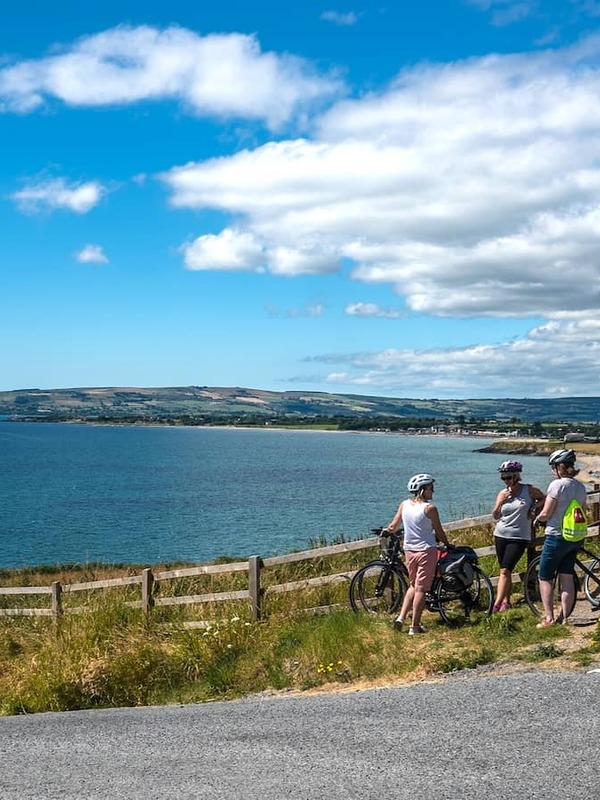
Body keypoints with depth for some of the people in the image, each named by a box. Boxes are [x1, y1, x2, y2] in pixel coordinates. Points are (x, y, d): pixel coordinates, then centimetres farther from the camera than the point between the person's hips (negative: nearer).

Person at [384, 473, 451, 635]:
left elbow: (392, 527, 7)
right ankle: (415, 626, 3)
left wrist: (386, 531, 30)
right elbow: (439, 532, -5)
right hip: (427, 550, -5)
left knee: (413, 585, 21)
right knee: (421, 588, 1)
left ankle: (401, 617, 11)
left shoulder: (404, 505, 1)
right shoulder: (430, 508, -13)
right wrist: (447, 543, 13)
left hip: (409, 550, 5)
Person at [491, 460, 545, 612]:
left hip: (519, 537, -4)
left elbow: (544, 499, 13)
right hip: (501, 535, 4)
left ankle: (496, 605, -15)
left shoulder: (529, 490, -4)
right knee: (505, 571, 8)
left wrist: (535, 507, -3)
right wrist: (500, 503, -14)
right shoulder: (503, 493, 4)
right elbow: (495, 516, 2)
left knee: (505, 571, -12)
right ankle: (506, 601, 19)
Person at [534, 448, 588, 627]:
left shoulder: (557, 484, -16)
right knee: (567, 578, 10)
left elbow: (545, 514, -15)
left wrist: (537, 519, 5)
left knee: (545, 578, 4)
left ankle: (549, 618, -1)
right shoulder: (581, 487, 6)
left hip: (556, 537, -7)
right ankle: (564, 618, 11)